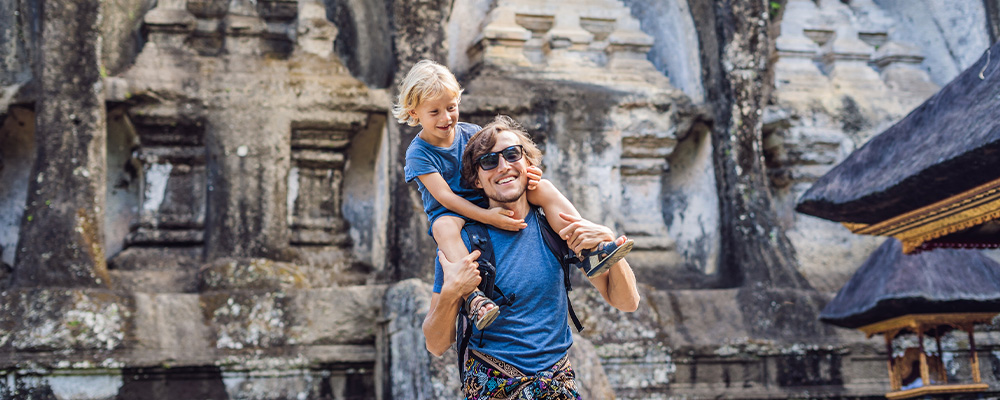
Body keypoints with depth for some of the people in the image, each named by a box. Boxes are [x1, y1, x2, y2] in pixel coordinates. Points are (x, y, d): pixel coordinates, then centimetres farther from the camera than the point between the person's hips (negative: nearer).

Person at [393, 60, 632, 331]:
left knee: (544, 188, -13)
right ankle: (473, 298, -59)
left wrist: (529, 175, -19)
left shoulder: (471, 133, 6)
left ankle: (589, 250, -23)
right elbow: (444, 195, -19)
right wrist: (486, 217, -31)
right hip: (452, 212, -5)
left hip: (489, 199, 5)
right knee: (443, 227, -42)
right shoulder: (418, 154, -9)